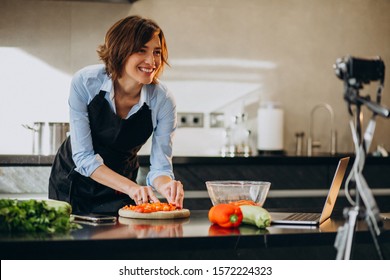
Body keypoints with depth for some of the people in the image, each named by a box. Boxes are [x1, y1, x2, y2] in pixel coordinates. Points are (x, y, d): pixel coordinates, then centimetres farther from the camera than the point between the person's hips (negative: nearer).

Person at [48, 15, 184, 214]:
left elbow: (160, 167, -16)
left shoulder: (163, 101, -21)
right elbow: (83, 156, -23)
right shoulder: (85, 82, -25)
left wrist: (166, 186, -40)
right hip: (72, 180, -1)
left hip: (119, 188, 1)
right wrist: (131, 187, -36)